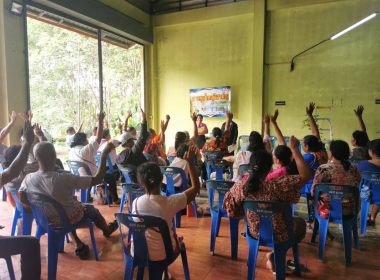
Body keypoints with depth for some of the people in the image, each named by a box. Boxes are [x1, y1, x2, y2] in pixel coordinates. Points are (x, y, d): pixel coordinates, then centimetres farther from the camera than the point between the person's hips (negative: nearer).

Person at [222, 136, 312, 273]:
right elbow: (306, 175, -28)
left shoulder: (241, 186, -22)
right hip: (279, 235, -5)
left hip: (255, 233, 5)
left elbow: (229, 207, -6)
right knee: (301, 222, 30)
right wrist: (294, 149, -25)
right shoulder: (277, 185, -34)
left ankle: (274, 256, 29)